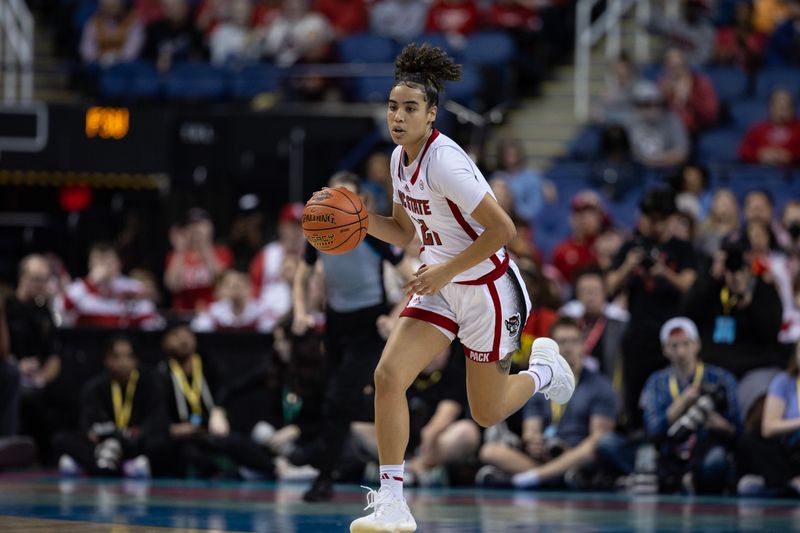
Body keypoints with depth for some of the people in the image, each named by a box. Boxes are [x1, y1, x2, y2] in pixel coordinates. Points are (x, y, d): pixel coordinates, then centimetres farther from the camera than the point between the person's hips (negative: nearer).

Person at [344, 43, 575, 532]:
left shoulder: (445, 163, -27)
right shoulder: (401, 158, -1)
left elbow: (503, 229, -26)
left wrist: (447, 271, -23)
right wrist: (360, 219, -6)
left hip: (488, 290, -7)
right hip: (440, 288, 7)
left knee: (487, 414, 8)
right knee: (389, 375, -14)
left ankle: (544, 369, 40)